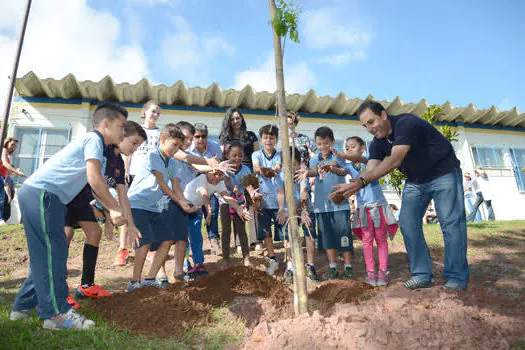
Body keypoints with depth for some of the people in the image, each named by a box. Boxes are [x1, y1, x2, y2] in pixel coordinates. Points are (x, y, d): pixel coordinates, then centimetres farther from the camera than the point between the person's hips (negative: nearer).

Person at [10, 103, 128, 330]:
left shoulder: (96, 145, 21)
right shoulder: (94, 140, -9)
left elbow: (99, 186, 20)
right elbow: (94, 180, -21)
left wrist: (112, 212, 9)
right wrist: (116, 209, -12)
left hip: (38, 196, 10)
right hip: (40, 194, -10)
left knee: (45, 253, 15)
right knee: (53, 251, -8)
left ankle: (24, 306, 27)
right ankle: (56, 313, -2)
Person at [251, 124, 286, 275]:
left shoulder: (280, 155, 5)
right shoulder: (257, 155, 6)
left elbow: (278, 168, -14)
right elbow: (256, 167, -14)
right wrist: (263, 170, -36)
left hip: (279, 200, -1)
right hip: (263, 199, 1)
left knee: (284, 230, -1)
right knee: (265, 232, 5)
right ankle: (272, 260, 22)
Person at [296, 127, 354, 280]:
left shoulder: (338, 156, 3)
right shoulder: (315, 158, 10)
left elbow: (344, 171, -14)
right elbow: (314, 170, -10)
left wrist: (332, 168, -36)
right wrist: (307, 172, -34)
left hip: (339, 202, -3)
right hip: (322, 204, 3)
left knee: (344, 234, -1)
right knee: (327, 236, 8)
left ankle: (348, 267, 15)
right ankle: (332, 268, 20)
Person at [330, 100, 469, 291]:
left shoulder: (407, 123, -28)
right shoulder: (377, 143, -4)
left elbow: (394, 161, -40)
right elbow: (370, 170, -17)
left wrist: (361, 181, -47)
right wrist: (353, 184, -38)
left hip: (443, 174, -7)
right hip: (415, 181, 7)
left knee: (451, 223, -9)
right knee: (407, 223, -4)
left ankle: (456, 278, 0)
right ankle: (422, 275, 3)